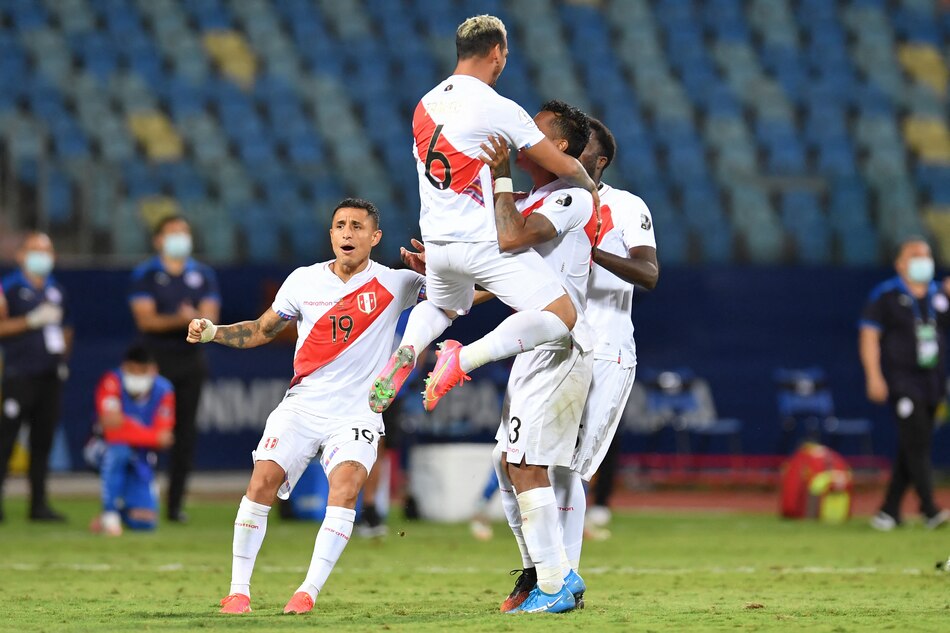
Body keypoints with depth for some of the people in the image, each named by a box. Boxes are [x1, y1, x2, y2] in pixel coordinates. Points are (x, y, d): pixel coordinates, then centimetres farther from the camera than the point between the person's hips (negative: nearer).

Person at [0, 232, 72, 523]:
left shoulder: (56, 291, 17)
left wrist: (62, 354, 11)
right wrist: (32, 320, -17)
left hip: (50, 375, 6)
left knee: (43, 440, 7)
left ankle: (38, 504, 10)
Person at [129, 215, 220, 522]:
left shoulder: (203, 275, 10)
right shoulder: (145, 275, 0)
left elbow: (210, 317, 1)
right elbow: (145, 319, -10)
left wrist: (197, 319, -22)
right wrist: (178, 320, -24)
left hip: (190, 358, 3)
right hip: (156, 358, -3)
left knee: (186, 430, 3)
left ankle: (176, 503, 7)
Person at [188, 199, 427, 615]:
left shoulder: (393, 284, -2)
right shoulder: (305, 281, 4)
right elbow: (262, 330, 16)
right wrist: (213, 332, 1)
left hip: (356, 417, -2)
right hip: (301, 406, 2)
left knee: (345, 487, -26)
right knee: (262, 480, -16)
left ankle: (309, 592, -23)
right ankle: (238, 590, -6)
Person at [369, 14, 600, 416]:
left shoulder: (426, 106, 9)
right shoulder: (498, 109, -12)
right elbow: (561, 166, -5)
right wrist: (590, 189, 16)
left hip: (437, 242, 7)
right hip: (485, 242, -7)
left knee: (441, 308, 36)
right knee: (561, 316, -6)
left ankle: (406, 353, 3)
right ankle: (463, 359, -20)